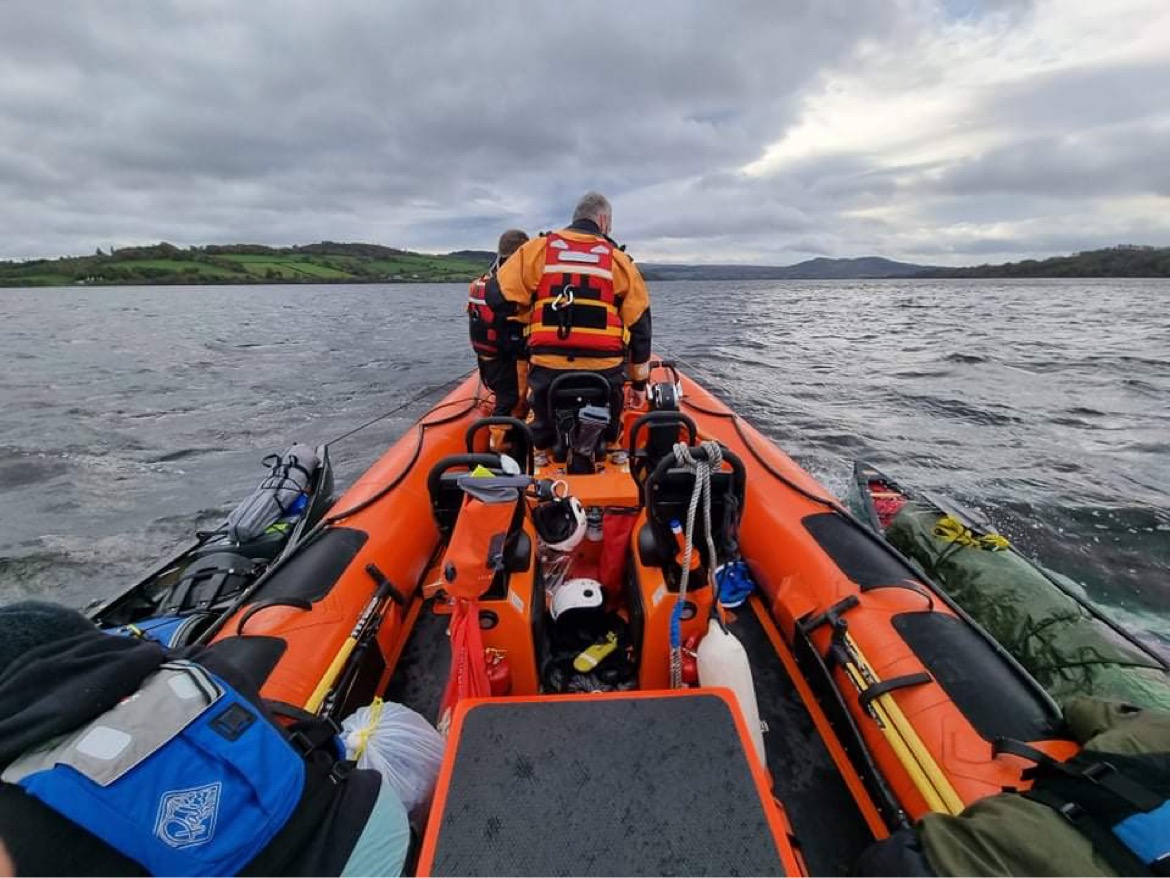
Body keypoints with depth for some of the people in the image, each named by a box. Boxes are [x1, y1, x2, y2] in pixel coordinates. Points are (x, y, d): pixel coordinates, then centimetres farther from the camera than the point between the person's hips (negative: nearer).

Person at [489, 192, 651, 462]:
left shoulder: (537, 248, 6)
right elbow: (640, 326, 8)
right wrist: (640, 382, 16)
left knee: (543, 439, 21)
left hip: (547, 371, 0)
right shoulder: (619, 259, 7)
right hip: (604, 375, 0)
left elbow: (499, 296, -1)